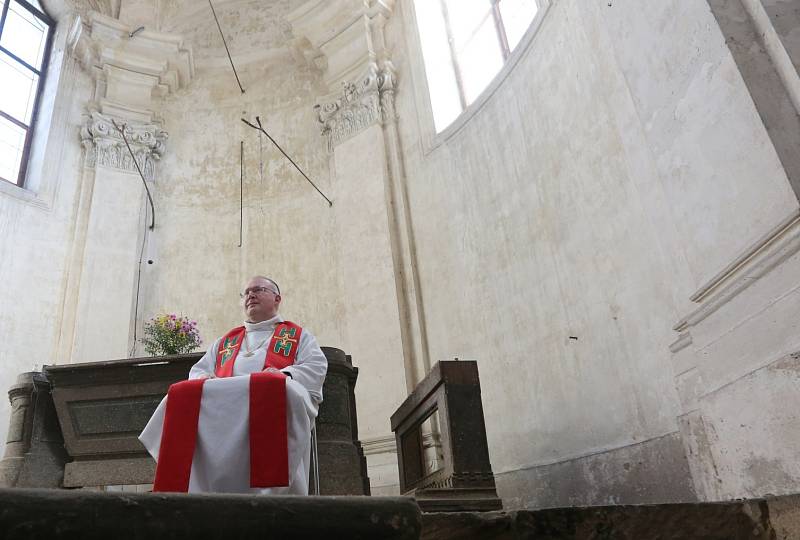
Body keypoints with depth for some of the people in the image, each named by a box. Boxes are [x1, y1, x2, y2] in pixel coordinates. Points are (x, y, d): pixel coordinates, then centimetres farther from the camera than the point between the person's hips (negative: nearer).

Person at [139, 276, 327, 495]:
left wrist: (282, 376, -11)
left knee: (282, 388, -39)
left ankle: (273, 491, -41)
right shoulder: (225, 341, 36)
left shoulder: (298, 335, 25)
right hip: (222, 400, 4)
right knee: (182, 395, -26)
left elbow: (315, 369, 9)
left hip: (274, 398, -3)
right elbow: (199, 370, 28)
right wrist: (207, 382, 2)